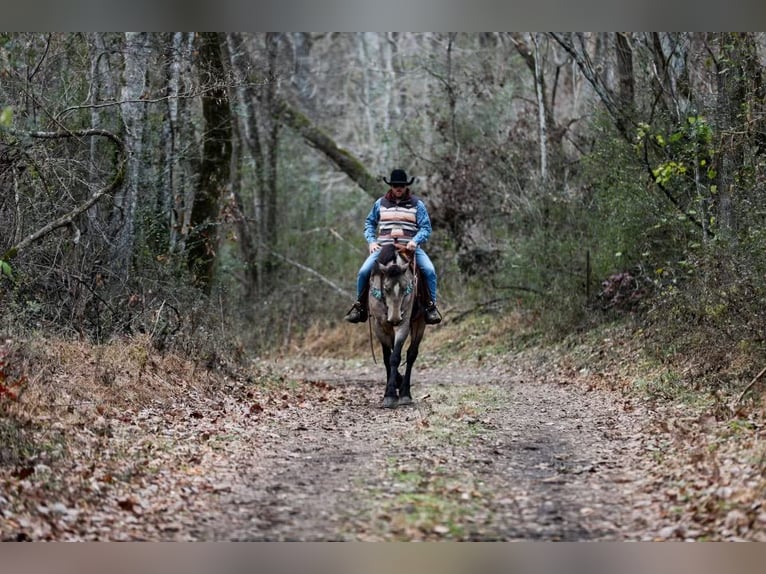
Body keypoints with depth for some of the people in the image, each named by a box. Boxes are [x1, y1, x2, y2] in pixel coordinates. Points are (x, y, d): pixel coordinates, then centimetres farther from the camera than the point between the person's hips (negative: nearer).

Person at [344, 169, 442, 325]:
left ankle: (431, 307, -10)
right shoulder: (380, 203, 11)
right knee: (363, 272, -17)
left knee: (429, 270, -24)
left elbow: (426, 227, 2)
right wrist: (371, 241, 3)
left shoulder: (417, 204, 5)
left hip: (410, 246, -1)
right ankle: (359, 306, 1)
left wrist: (415, 241, -17)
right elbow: (369, 223, 20)